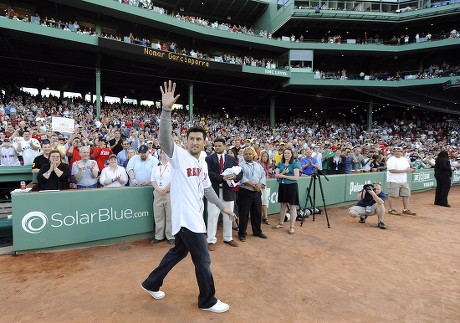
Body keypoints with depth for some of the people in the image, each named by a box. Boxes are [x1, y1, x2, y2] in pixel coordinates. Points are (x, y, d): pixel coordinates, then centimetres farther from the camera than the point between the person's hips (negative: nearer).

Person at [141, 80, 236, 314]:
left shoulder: (203, 162, 10)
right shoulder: (179, 155, -11)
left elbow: (206, 188, 18)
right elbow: (165, 140, -31)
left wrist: (223, 207, 20)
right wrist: (166, 110, -43)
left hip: (194, 215, 8)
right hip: (185, 217, -8)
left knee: (179, 251, 23)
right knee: (203, 260, 3)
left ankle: (151, 284, 42)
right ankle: (207, 301, 25)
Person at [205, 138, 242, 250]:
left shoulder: (232, 159, 10)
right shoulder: (209, 158, 0)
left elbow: (240, 173, 5)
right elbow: (209, 173, -13)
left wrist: (235, 176, -18)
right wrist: (222, 177, -24)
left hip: (228, 190, 3)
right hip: (214, 190, -3)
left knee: (228, 216, 14)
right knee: (213, 216, 2)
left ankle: (228, 238, 30)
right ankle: (211, 240, 14)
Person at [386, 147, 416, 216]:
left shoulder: (404, 159, 14)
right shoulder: (391, 160, -10)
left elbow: (408, 168, 18)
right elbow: (391, 170, -19)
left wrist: (411, 170, -5)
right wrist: (403, 171, -21)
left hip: (404, 181, 7)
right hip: (394, 181, -7)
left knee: (406, 195, 10)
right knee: (392, 195, -1)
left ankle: (406, 209, 21)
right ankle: (391, 209, 8)